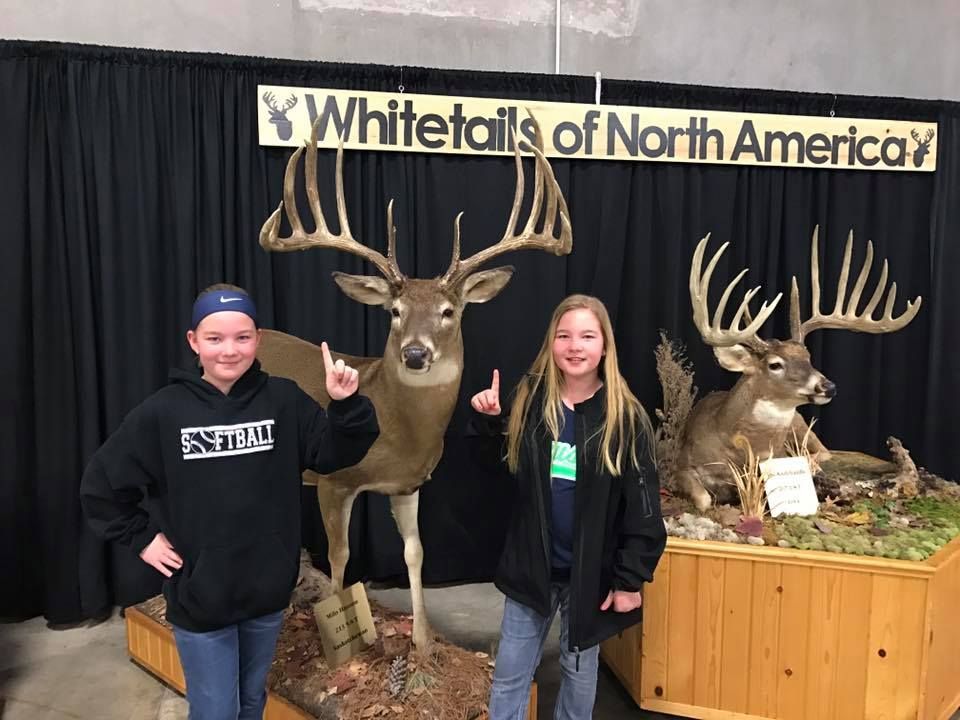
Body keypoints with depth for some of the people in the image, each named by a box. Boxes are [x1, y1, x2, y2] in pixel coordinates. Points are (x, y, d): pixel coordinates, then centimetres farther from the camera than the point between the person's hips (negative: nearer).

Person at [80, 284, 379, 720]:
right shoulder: (163, 411, -9)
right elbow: (101, 484, 1)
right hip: (198, 595, -1)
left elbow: (335, 454, -10)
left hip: (267, 589, 2)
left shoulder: (284, 401, -7)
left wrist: (345, 405, -24)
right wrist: (140, 538, -1)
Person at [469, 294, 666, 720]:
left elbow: (642, 508, -9)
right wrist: (485, 421, -9)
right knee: (509, 675, 12)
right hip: (531, 566, 2)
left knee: (579, 673, 18)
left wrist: (630, 579, -9)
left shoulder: (626, 418, -12)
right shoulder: (529, 400, -5)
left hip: (590, 571, -2)